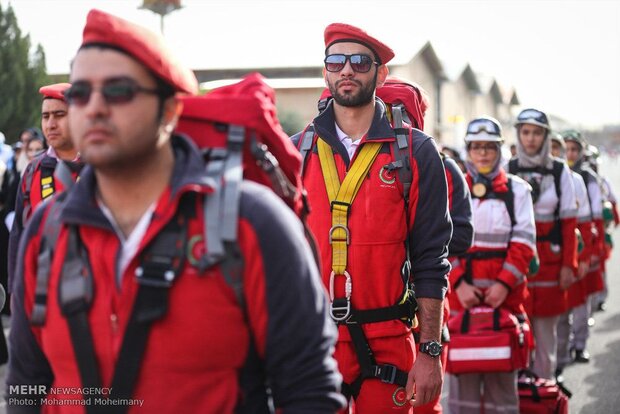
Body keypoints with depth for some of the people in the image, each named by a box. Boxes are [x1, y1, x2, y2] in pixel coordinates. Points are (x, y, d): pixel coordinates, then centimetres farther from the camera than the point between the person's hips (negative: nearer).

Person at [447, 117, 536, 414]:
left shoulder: (517, 190, 8)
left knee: (502, 375, 2)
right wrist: (458, 283, -10)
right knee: (462, 370, 1)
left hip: (505, 295, 0)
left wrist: (504, 283, -11)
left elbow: (523, 243, 1)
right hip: (461, 294, 1)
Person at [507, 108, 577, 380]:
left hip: (549, 259, 1)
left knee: (546, 329, 6)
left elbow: (568, 222, 4)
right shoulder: (507, 170, 4)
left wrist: (568, 264, -2)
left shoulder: (560, 171, 5)